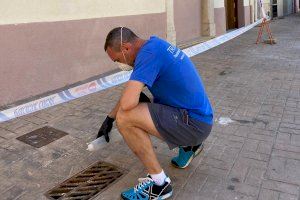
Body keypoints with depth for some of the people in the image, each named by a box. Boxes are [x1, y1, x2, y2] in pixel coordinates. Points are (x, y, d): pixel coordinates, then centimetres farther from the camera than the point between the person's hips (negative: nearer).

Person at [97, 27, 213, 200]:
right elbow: (132, 97, 17)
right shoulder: (155, 44, 9)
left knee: (125, 117, -20)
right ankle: (189, 145, 24)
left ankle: (159, 183, -6)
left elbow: (127, 103, -30)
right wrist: (109, 118, 20)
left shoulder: (148, 52, -21)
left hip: (194, 124, -10)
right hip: (200, 117, 10)